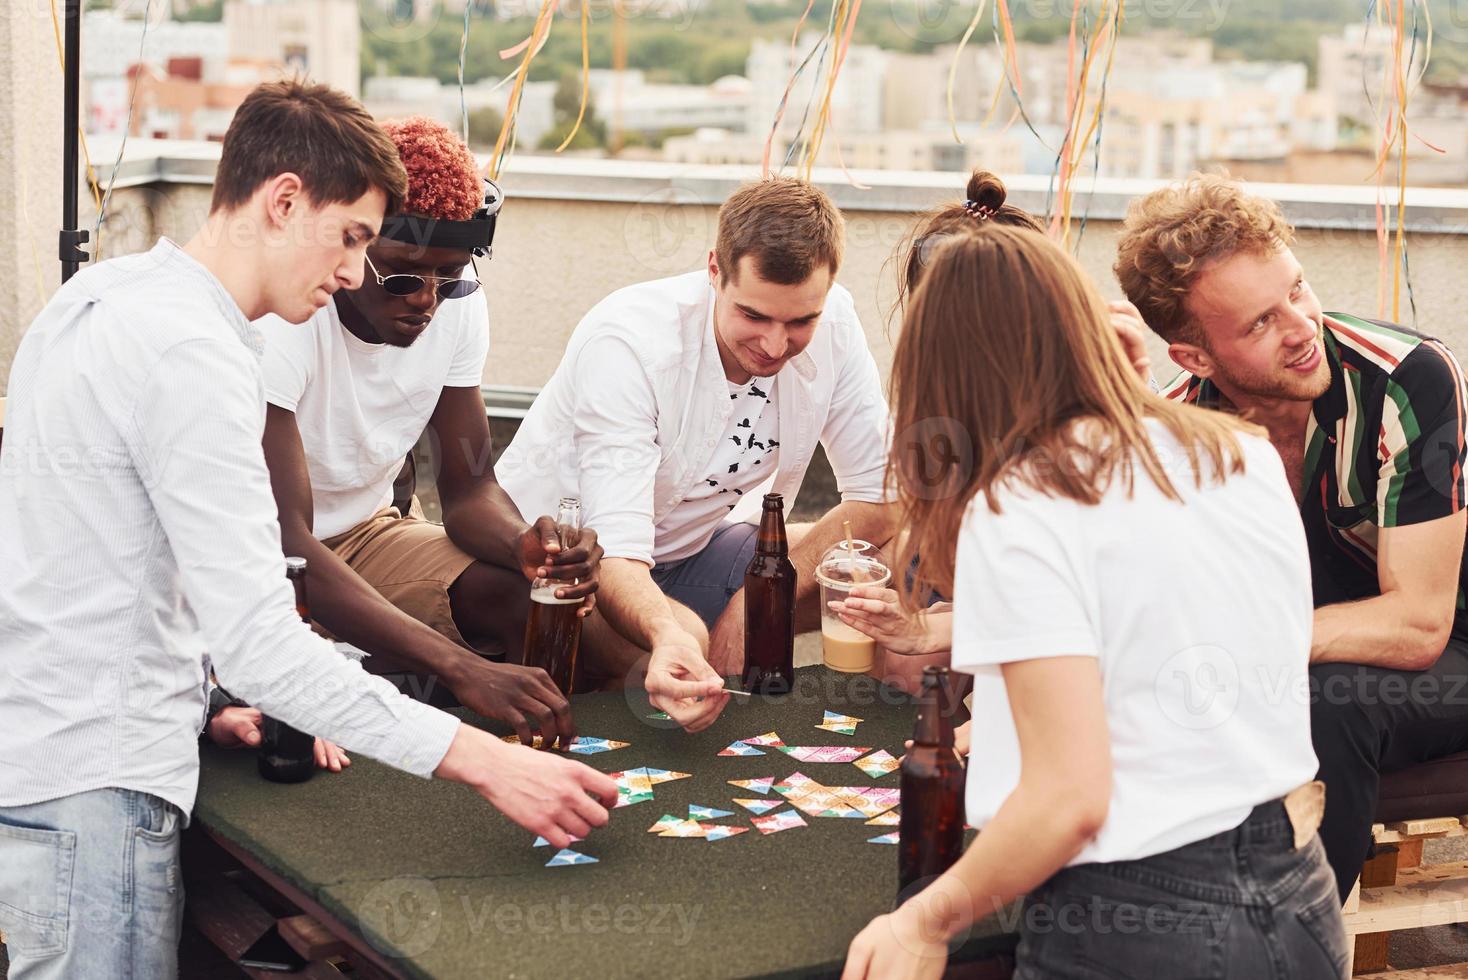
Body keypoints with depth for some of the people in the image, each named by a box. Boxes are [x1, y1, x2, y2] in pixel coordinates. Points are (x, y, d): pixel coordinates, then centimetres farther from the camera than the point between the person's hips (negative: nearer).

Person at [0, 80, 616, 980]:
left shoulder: (102, 294, 11)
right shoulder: (191, 351, -20)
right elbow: (259, 642, -26)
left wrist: (203, 694, 15)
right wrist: (487, 763, -26)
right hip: (86, 789, -10)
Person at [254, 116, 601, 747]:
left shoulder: (458, 306, -10)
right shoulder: (278, 319, -29)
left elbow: (469, 488, -4)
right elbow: (285, 540, -37)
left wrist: (525, 545, -31)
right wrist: (463, 667, -47)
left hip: (367, 534, 5)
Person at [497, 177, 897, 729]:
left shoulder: (833, 324, -16)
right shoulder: (628, 342, -30)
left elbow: (879, 497, -10)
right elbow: (615, 552, -36)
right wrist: (667, 636, -59)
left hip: (695, 548, 6)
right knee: (679, 640, -40)